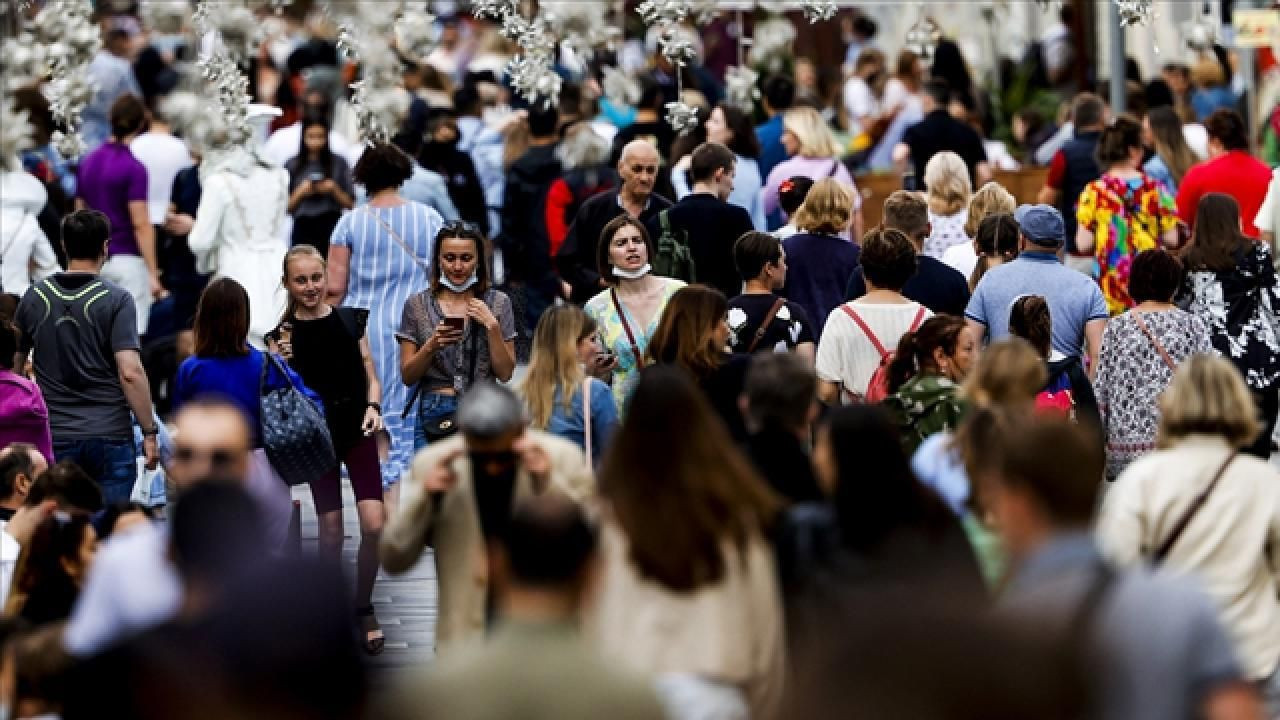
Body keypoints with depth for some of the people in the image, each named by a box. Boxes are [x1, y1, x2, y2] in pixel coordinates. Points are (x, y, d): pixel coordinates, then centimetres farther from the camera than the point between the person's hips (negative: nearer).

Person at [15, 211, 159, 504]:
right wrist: (149, 432, -8)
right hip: (110, 435, -3)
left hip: (55, 435, 3)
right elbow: (130, 372, -16)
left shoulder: (34, 297, 4)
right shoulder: (116, 299, -7)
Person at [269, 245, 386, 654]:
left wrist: (373, 407, -9)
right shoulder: (283, 335, -1)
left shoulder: (351, 320, 4)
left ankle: (364, 607, 11)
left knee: (374, 525, -9)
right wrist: (282, 362, -20)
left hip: (358, 431, 1)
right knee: (331, 529, 2)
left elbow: (371, 376, 9)